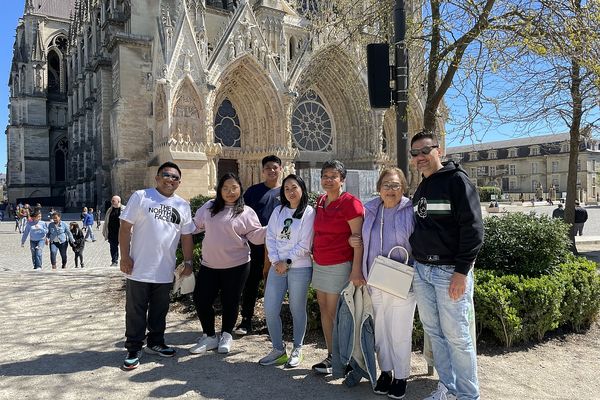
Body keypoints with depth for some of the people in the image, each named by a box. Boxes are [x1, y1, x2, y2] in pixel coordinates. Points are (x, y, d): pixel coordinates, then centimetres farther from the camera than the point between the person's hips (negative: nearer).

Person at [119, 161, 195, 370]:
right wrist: (125, 256, -11)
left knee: (159, 311, 16)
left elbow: (186, 237, 12)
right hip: (139, 269, -4)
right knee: (136, 311, 6)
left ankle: (155, 343, 33)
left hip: (165, 272, 4)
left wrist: (188, 263, 7)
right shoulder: (140, 197, -3)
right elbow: (125, 227, -5)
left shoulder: (183, 206, 9)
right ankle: (134, 349, 19)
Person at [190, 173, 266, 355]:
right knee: (201, 300, 5)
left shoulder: (246, 212, -3)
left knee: (230, 302, 8)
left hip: (236, 265, -3)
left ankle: (226, 336, 31)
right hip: (209, 265, 4)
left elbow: (256, 236, -7)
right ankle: (209, 337, 26)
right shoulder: (209, 207, 8)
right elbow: (195, 225, 17)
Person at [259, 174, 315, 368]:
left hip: (299, 267, -4)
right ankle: (278, 350, 20)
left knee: (297, 310, 7)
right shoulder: (278, 211, 9)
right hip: (277, 266, 5)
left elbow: (305, 244, -10)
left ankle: (297, 350, 25)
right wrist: (275, 260, -7)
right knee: (270, 310, 3)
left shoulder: (309, 212, -5)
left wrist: (287, 261, -11)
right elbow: (270, 237, 4)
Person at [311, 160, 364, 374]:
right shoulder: (320, 201, 10)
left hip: (339, 266, -7)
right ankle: (330, 355, 26)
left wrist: (356, 270, -21)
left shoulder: (349, 203, -12)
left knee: (335, 313, 0)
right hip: (319, 264, 7)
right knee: (324, 310, 12)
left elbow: (358, 238, -16)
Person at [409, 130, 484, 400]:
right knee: (434, 333, 13)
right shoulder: (421, 189, 16)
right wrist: (415, 262, 15)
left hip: (450, 271, -7)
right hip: (421, 271, 7)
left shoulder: (456, 180, -7)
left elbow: (473, 228, -14)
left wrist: (461, 272, -18)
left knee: (457, 336, 0)